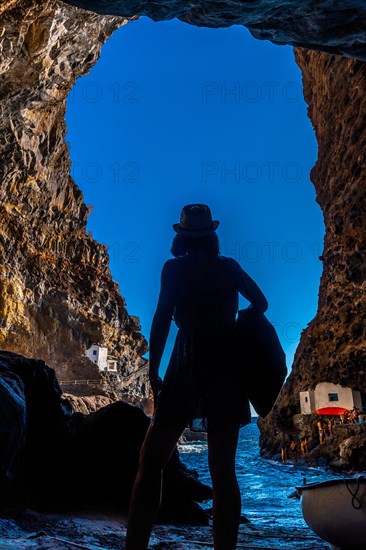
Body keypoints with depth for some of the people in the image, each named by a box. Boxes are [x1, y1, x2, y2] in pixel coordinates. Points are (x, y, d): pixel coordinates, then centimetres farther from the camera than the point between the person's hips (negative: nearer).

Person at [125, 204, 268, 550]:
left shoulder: (175, 267, 4)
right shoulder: (229, 267, 14)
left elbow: (163, 319, -6)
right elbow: (260, 304, 17)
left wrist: (153, 372, -5)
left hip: (191, 359, -4)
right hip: (228, 361, 4)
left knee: (151, 460, -1)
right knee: (223, 470, 7)